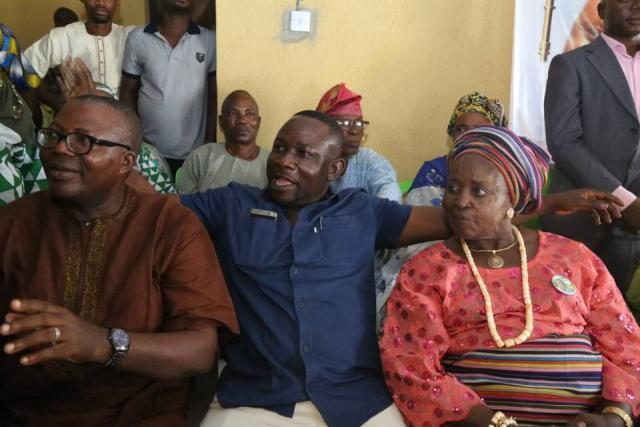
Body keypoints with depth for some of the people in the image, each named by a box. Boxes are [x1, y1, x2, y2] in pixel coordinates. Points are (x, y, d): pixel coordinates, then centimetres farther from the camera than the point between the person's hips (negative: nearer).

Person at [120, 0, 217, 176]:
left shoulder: (210, 40, -1)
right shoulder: (138, 38, -1)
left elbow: (214, 97, 2)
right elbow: (128, 92, 5)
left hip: (195, 154, 0)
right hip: (149, 152, 0)